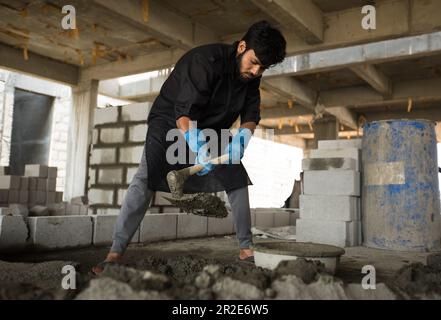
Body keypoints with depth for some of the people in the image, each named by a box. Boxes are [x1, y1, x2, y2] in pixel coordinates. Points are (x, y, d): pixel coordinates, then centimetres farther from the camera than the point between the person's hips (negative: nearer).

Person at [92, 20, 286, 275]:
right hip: (171, 120, -6)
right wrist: (198, 148, -47)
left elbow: (251, 114, -4)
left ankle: (246, 249, 6)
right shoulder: (206, 60, -29)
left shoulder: (251, 76, -7)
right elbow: (183, 111, -35)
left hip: (210, 128, 6)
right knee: (147, 178, -24)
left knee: (237, 178, -3)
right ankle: (116, 252, -21)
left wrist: (243, 136, -26)